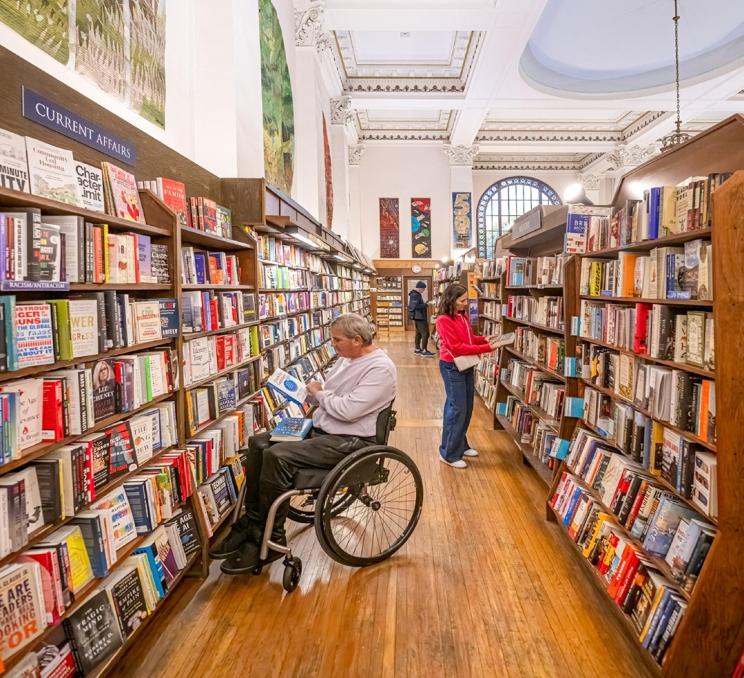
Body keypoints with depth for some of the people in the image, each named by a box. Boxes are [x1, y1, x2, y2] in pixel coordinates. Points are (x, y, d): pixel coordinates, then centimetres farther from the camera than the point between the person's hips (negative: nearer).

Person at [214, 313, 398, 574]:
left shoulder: (380, 369, -17)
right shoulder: (346, 359, 13)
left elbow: (349, 410, -26)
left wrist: (319, 394, -10)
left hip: (349, 441, -10)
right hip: (321, 429, 10)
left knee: (276, 456, -25)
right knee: (258, 443, -1)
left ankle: (271, 540, -9)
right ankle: (252, 522, 5)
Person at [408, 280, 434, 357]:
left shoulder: (416, 294, 15)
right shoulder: (415, 295, -18)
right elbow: (415, 306, -26)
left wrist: (424, 304, 7)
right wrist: (425, 305, -16)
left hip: (418, 317, 11)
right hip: (419, 317, -11)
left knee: (419, 333, 16)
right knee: (425, 333, -11)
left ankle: (417, 349, 23)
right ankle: (424, 351, -10)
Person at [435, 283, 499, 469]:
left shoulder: (463, 315, 6)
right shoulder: (444, 320, -19)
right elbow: (457, 347, -23)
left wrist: (484, 339, -4)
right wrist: (486, 348, -24)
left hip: (467, 365, 9)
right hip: (452, 367, -9)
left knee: (467, 408, 15)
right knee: (457, 409, -5)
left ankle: (461, 445, 31)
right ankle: (449, 453, 7)